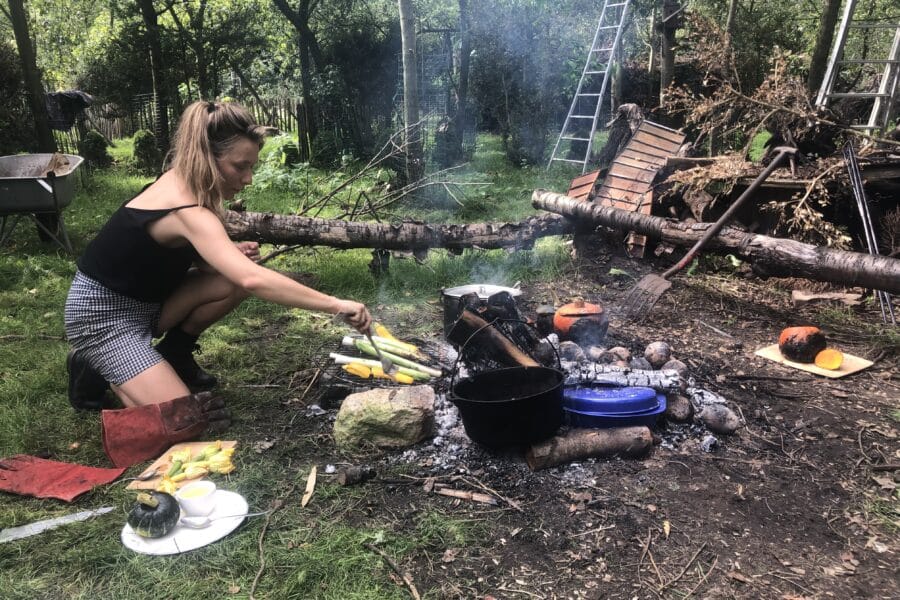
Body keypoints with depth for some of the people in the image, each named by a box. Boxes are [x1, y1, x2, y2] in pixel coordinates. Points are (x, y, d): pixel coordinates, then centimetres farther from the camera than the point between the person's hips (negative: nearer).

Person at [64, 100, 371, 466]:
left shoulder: (183, 184, -4)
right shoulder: (187, 211, -32)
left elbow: (187, 252, 12)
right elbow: (254, 281, -46)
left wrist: (230, 253, -9)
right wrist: (335, 305, -45)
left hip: (144, 300, 8)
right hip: (103, 315, -8)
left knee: (232, 281, -12)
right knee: (181, 421, -17)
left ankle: (174, 355, 9)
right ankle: (97, 373, 7)